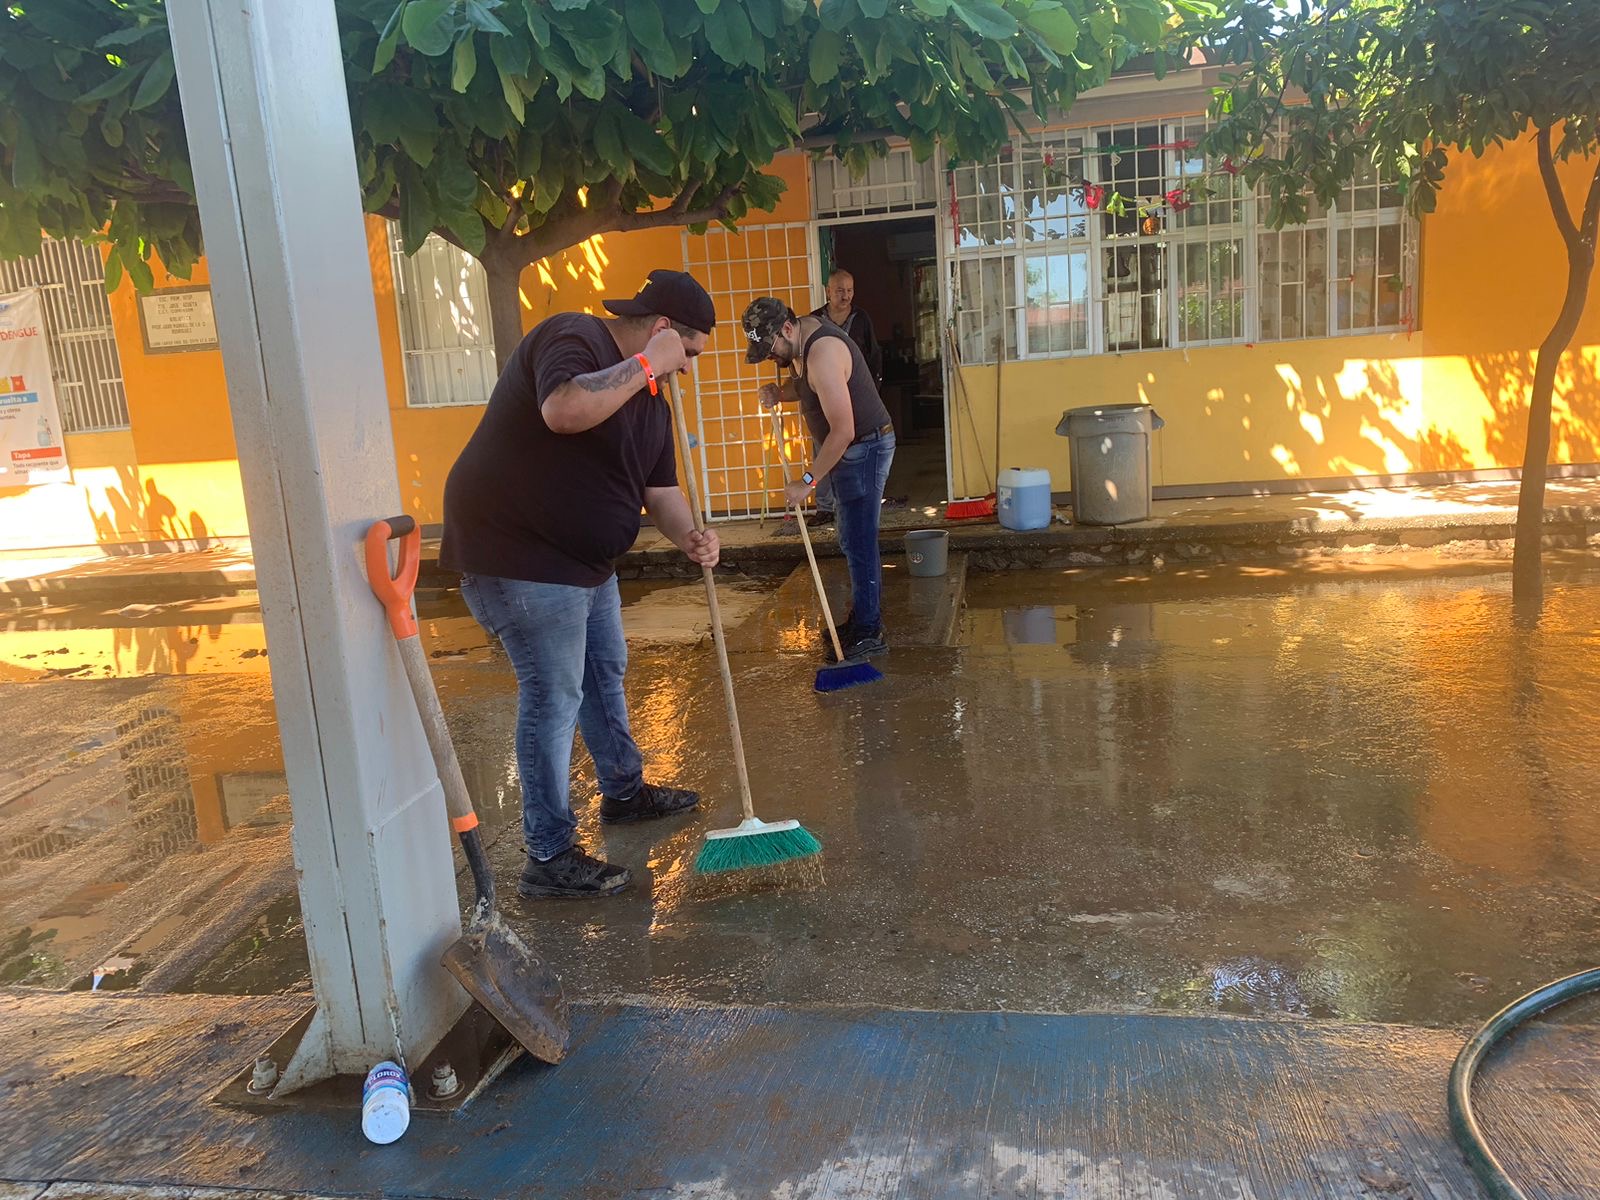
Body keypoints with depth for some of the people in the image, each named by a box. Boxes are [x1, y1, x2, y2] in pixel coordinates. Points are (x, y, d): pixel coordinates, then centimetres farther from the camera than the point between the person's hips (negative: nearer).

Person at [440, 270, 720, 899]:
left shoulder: (650, 397, 12)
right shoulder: (573, 337, -17)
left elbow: (659, 487, 10)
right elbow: (565, 410, -38)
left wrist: (689, 535, -10)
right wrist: (645, 364, -26)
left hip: (584, 558, 10)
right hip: (518, 554, -10)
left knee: (605, 673, 22)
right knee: (554, 699, -7)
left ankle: (624, 791, 43)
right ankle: (548, 858, 4)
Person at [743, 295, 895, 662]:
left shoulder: (822, 354, -28)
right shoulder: (802, 335, 2)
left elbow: (844, 431, -30)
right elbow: (801, 383, 21)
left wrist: (808, 481, -24)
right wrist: (779, 392, -2)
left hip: (865, 449, -10)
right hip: (848, 449, 10)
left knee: (858, 542, -5)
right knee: (855, 539, 16)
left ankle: (868, 632, 3)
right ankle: (863, 616, 28)